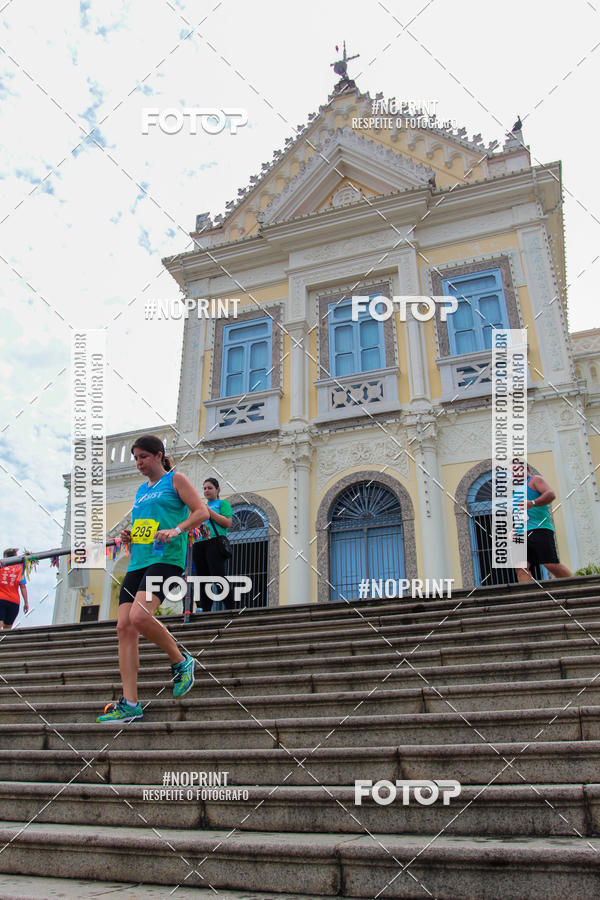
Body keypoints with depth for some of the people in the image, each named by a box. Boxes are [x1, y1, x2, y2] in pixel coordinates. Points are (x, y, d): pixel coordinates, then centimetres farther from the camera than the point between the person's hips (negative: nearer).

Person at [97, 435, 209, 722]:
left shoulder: (175, 479, 4)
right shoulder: (141, 490, 25)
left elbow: (202, 511, -5)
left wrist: (176, 530, -19)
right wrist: (129, 535, 12)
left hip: (166, 559, -8)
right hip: (137, 563, 8)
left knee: (139, 616, -27)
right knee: (124, 627, -4)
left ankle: (181, 661, -2)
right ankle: (130, 704, 1)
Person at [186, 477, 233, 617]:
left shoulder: (222, 503, 9)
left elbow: (227, 523, -7)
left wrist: (208, 511, -8)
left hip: (214, 542, -6)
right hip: (198, 544, 6)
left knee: (219, 577, -15)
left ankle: (231, 610, -15)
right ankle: (205, 612, 1)